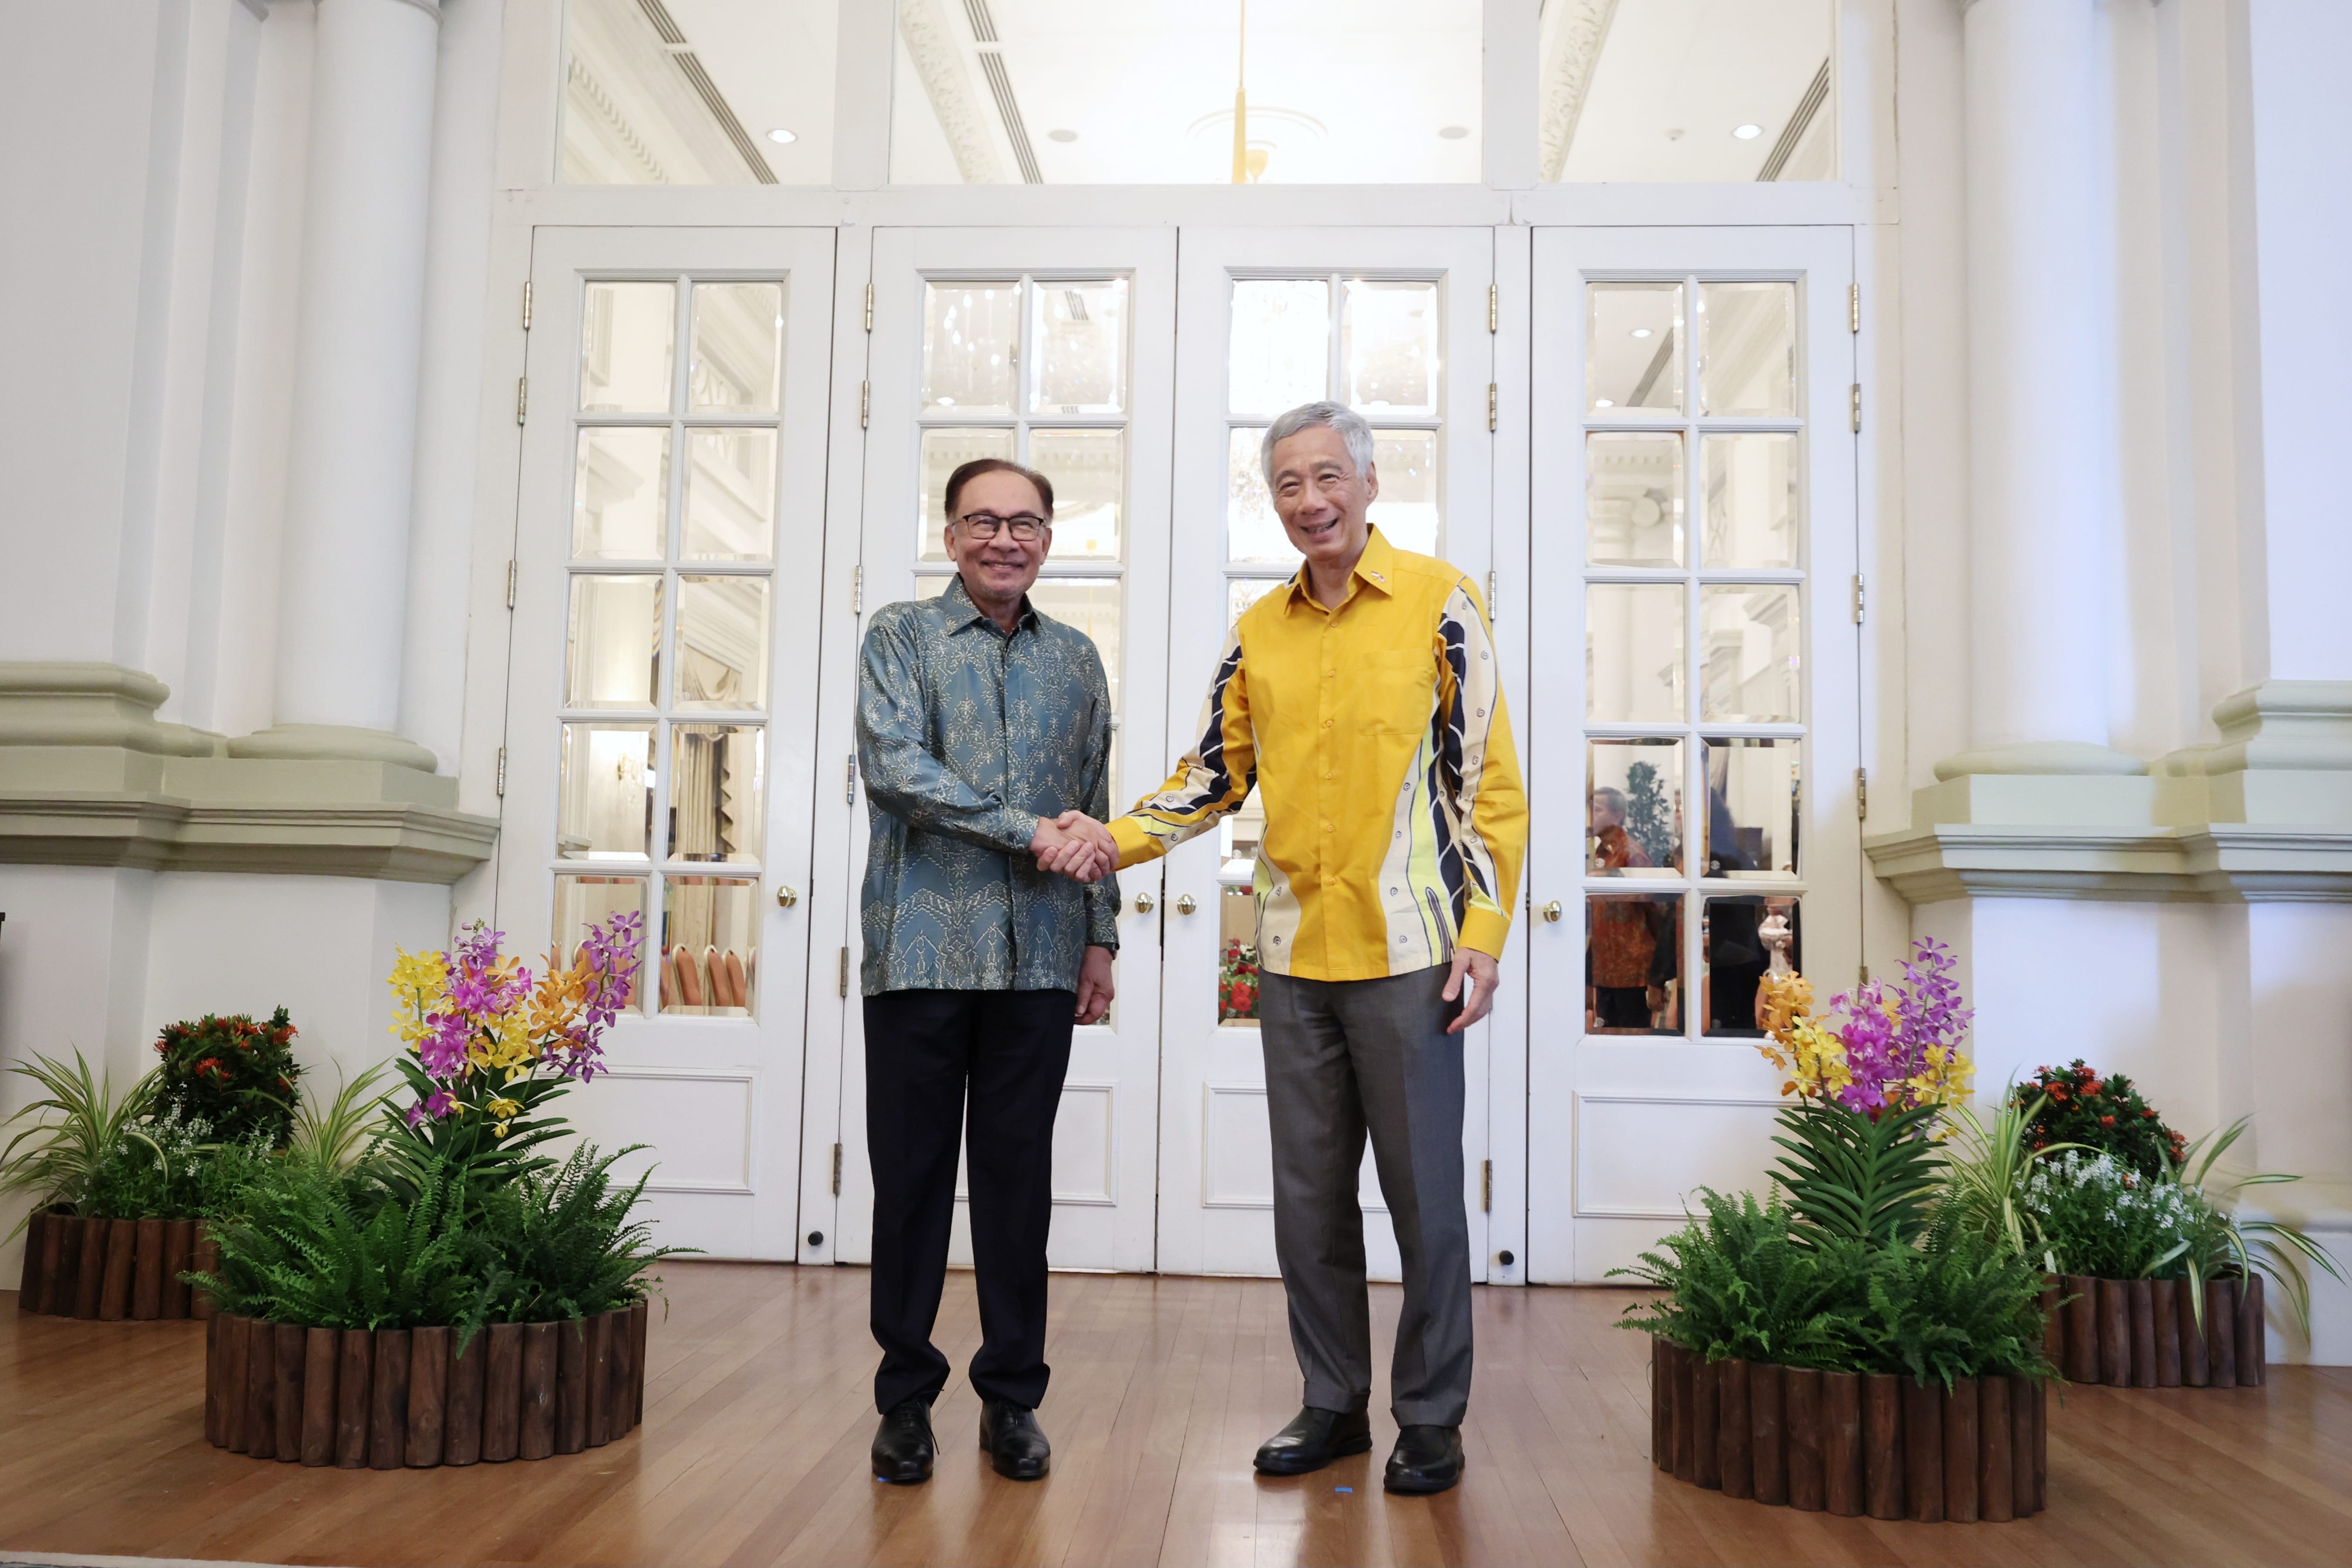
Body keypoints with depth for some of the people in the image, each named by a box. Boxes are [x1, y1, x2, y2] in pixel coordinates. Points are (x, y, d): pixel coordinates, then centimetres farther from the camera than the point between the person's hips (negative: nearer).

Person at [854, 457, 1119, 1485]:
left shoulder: (1075, 661, 15)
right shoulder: (901, 637, 4)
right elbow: (895, 770, -11)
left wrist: (1100, 936, 12)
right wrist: (1031, 831, -15)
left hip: (1038, 961, 3)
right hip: (920, 948, -2)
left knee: (1019, 1177, 7)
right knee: (911, 1176, 4)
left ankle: (1011, 1398, 19)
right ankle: (907, 1397, 18)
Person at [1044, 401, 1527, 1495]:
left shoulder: (1439, 602, -2)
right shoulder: (1257, 633, 11)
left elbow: (1488, 778, -3)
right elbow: (1216, 777, 15)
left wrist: (1483, 934, -9)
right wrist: (1117, 838, -1)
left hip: (1406, 952, -4)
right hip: (1293, 954, 5)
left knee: (1422, 1192, 4)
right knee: (1309, 1197, 11)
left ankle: (1431, 1417, 19)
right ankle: (1333, 1403, 26)